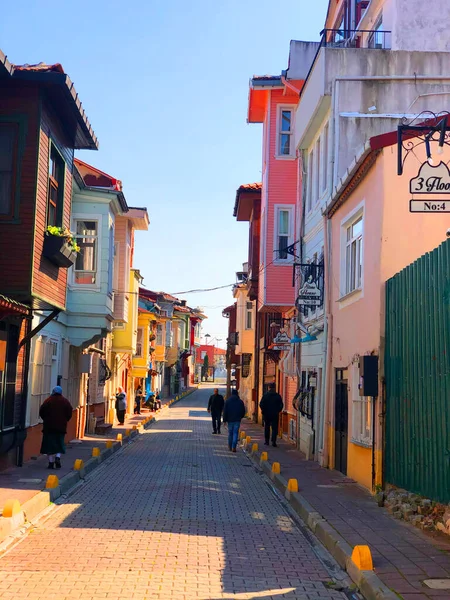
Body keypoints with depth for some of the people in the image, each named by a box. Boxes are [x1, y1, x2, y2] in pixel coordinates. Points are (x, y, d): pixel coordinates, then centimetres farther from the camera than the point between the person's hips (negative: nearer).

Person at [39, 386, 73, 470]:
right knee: (59, 443, 13)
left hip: (49, 426, -1)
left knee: (49, 444, 5)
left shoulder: (48, 400, -5)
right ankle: (58, 457, -9)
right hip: (61, 426, 2)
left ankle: (51, 462, 4)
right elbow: (69, 413, 1)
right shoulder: (65, 401, 1)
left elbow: (41, 412, -3)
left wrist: (46, 420, 13)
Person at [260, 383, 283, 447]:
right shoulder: (278, 396, -5)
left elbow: (261, 404, -8)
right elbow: (281, 405, -3)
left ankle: (267, 441, 16)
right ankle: (273, 441, -8)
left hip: (266, 414, 1)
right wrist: (278, 411, 11)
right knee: (274, 428, 1)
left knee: (267, 428, 13)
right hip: (275, 415, -1)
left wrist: (263, 410, 7)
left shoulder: (265, 395, -6)